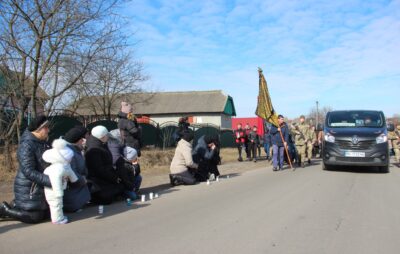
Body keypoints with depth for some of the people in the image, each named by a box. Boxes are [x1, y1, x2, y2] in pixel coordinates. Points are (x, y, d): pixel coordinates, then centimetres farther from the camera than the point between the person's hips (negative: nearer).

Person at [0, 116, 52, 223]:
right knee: (35, 217, -6)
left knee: (46, 214, 12)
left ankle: (17, 205, 26)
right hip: (29, 188, -9)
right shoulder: (27, 146, -22)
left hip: (40, 186, 9)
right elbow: (29, 172, -27)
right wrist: (50, 181, -31)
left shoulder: (41, 143, 5)